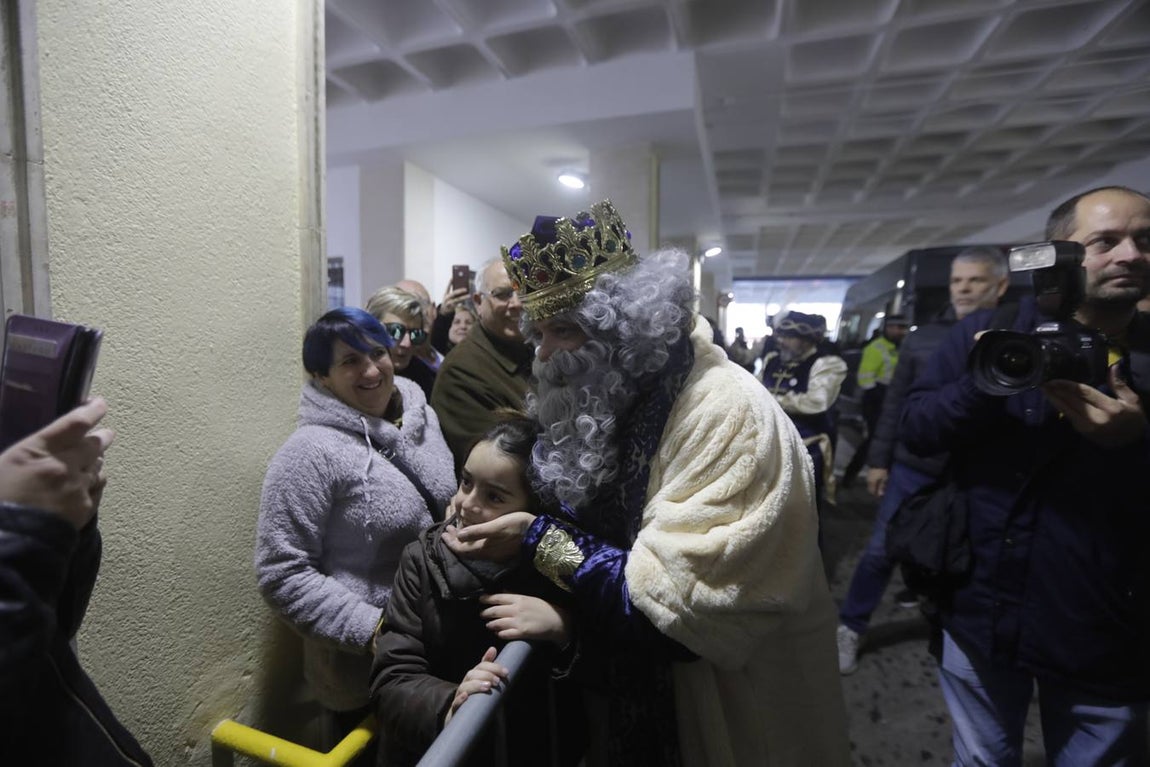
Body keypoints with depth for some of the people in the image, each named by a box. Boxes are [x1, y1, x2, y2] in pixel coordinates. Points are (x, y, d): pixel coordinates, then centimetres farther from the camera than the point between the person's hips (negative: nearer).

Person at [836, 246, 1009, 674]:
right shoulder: (923, 338, 2)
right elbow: (895, 403, 3)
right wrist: (878, 459, 1)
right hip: (912, 468, 1)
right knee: (880, 551, 6)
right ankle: (850, 627, 22)